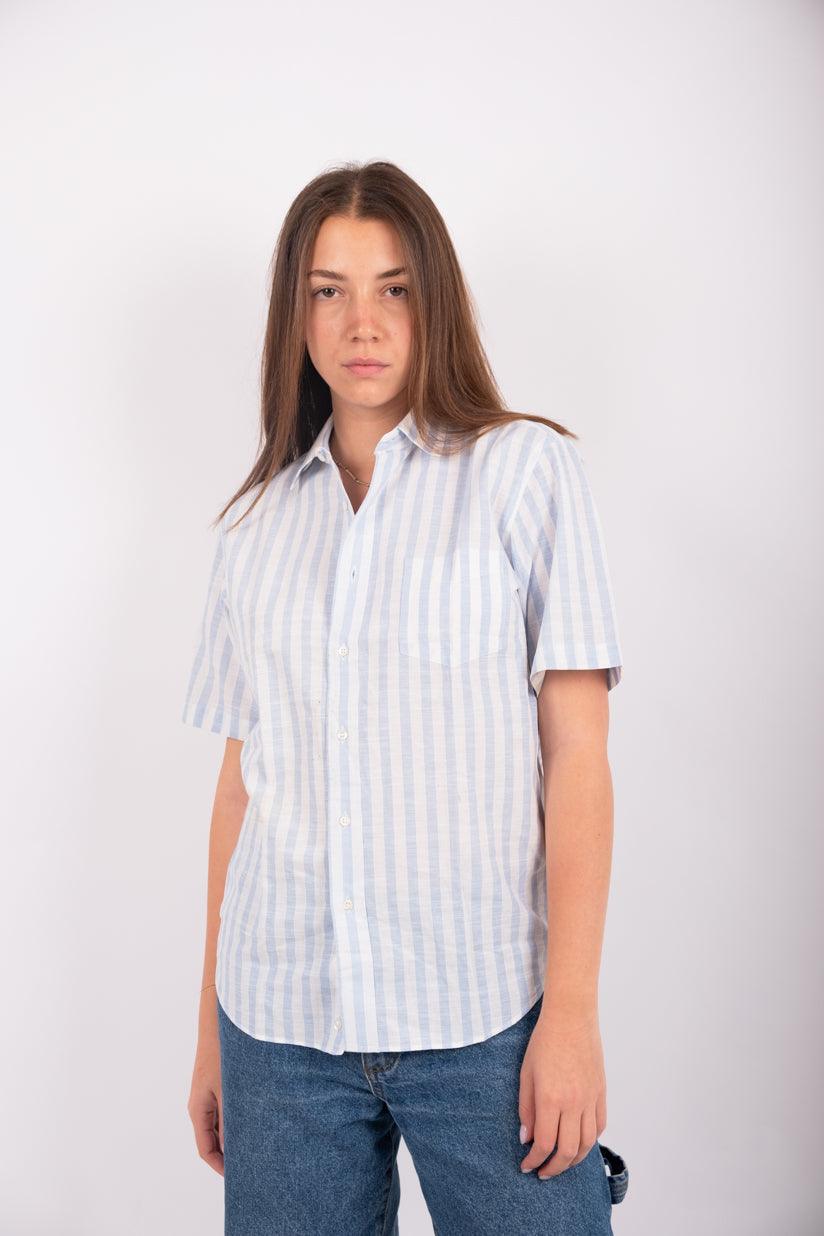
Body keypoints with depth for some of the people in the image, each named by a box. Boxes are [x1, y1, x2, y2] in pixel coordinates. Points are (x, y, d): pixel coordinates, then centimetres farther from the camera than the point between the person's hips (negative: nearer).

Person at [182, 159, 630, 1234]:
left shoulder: (529, 469, 0)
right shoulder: (256, 522, 10)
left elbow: (578, 752, -5)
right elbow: (242, 781, 10)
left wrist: (572, 1010, -10)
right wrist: (211, 1027, 11)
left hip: (483, 1019, -2)